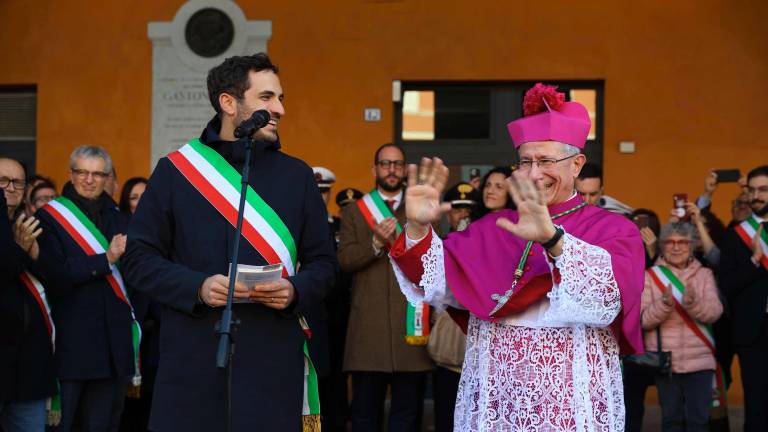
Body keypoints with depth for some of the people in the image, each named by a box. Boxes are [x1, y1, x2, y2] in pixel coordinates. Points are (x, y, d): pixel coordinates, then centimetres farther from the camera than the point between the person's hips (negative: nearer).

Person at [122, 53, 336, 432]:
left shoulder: (297, 176, 11)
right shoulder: (174, 170, 5)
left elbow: (322, 263, 12)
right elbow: (139, 258, 3)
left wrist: (295, 291, -10)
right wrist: (197, 287, -13)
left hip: (274, 361, 1)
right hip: (193, 359, -1)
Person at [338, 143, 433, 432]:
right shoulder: (353, 212, 14)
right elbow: (344, 260, 0)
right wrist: (376, 243, -14)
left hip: (411, 322, 0)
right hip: (369, 324, 0)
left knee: (408, 409, 2)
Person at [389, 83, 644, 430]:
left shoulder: (613, 230, -2)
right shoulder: (491, 230, 11)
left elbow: (610, 294, -23)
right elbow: (438, 283, 0)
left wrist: (552, 239, -36)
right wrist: (418, 229, -17)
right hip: (492, 399, 3)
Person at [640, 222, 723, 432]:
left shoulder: (704, 274, 7)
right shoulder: (650, 276, 3)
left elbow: (715, 312, -7)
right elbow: (643, 320, -6)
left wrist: (693, 303, -26)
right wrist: (664, 304, -24)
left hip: (699, 360, 1)